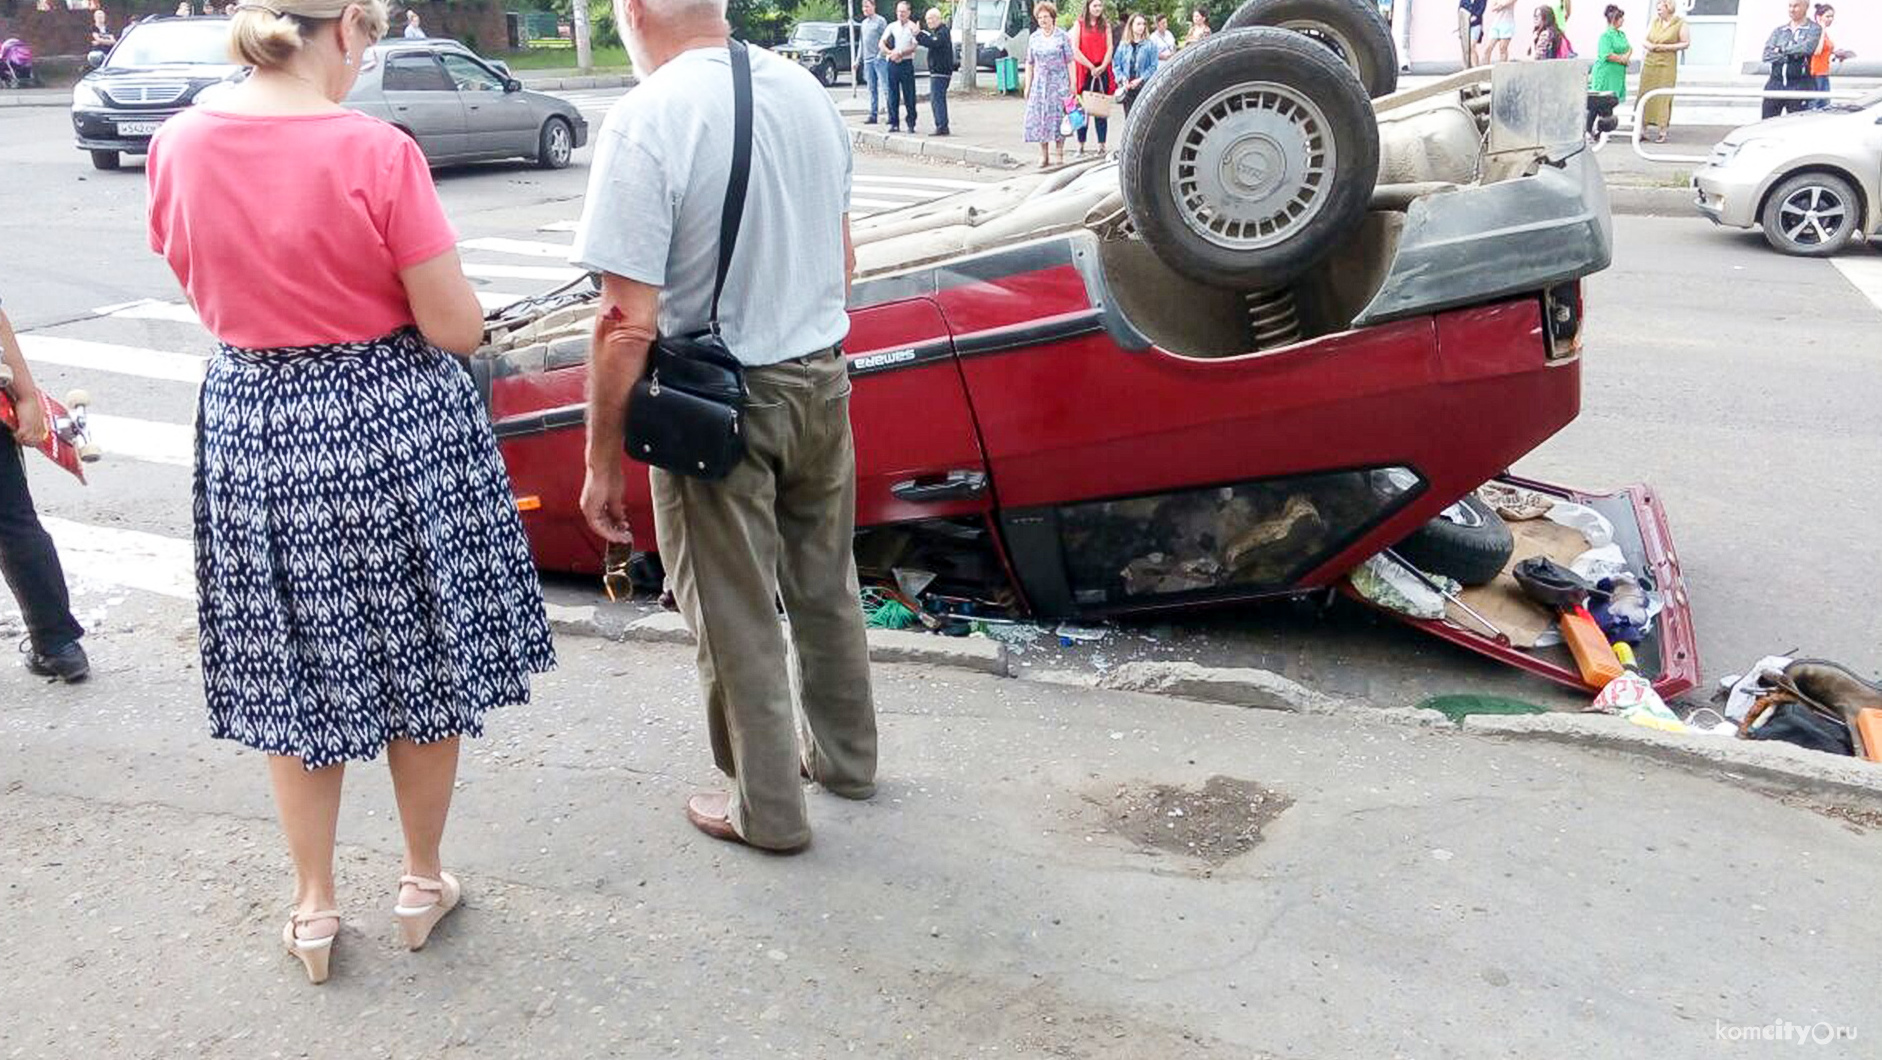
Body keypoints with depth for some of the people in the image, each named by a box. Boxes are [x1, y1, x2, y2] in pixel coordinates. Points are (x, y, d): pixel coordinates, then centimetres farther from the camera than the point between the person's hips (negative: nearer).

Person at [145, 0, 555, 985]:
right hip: (396, 424, -3)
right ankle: (423, 883, 31)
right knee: (422, 660, 15)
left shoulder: (178, 145, -4)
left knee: (292, 671, 17)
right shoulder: (377, 152, -18)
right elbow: (456, 329, -15)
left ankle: (313, 907, 29)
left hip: (252, 429, 4)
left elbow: (204, 292, 10)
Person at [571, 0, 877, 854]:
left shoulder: (646, 120, -19)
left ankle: (768, 810, 24)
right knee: (825, 590, 22)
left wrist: (602, 463, -12)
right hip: (822, 381, 7)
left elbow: (630, 323, -21)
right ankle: (844, 755, 39)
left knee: (737, 621, 10)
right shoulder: (806, 90, 2)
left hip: (721, 405, -6)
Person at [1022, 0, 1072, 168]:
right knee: (1039, 118, -1)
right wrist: (1027, 86, 9)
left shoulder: (1063, 37, 1)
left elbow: (1070, 62, 0)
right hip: (1039, 83, 3)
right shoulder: (1033, 38, 10)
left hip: (1058, 83, -3)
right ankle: (1044, 156, 5)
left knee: (1058, 116, -4)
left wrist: (1072, 84, -5)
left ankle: (1060, 154, 4)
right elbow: (1029, 64, 14)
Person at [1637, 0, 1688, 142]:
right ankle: (1642, 129, 10)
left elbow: (1686, 43, -3)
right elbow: (1643, 41, 14)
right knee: (1645, 96, 4)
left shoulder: (1680, 24, -2)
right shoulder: (1654, 22, 11)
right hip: (1649, 64, 5)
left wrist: (1666, 47, -12)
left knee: (1663, 98, -7)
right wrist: (1648, 45, -9)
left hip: (1666, 66, -5)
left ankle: (1662, 132, -4)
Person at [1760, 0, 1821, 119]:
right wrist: (1792, 54, -9)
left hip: (1799, 86, -3)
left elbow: (1808, 47, -16)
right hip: (1775, 83, 4)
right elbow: (1767, 54, 0)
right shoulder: (1779, 31, 14)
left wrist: (1782, 50, -5)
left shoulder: (1814, 29, 4)